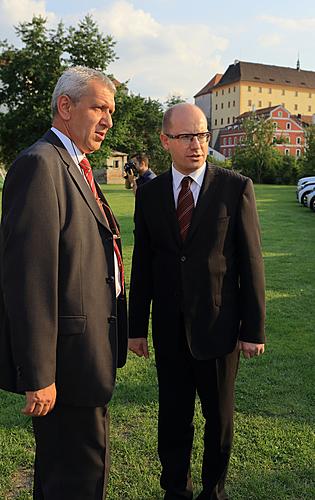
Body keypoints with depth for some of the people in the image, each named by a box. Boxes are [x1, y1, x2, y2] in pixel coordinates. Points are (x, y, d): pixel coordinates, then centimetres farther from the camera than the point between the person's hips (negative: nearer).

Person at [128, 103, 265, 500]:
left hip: (218, 325, -2)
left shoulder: (236, 188, -6)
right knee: (172, 416, 15)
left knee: (219, 416, 15)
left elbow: (251, 262, -6)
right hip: (169, 329, 2)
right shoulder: (149, 194, 2)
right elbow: (142, 264, 5)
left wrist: (254, 329, -7)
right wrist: (137, 327, 5)